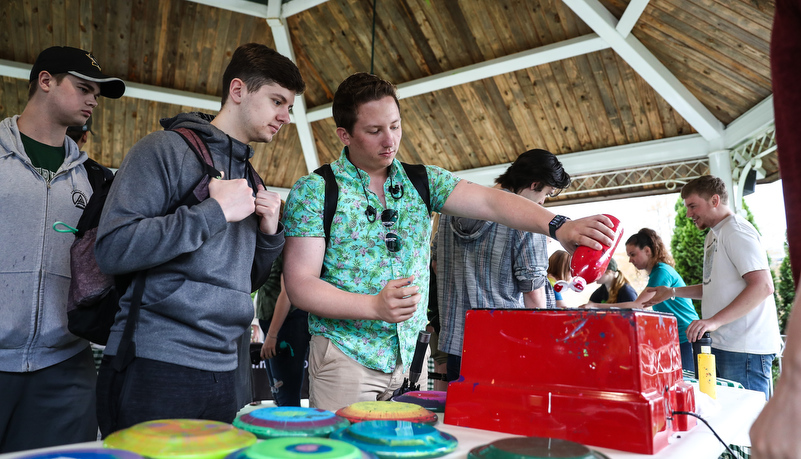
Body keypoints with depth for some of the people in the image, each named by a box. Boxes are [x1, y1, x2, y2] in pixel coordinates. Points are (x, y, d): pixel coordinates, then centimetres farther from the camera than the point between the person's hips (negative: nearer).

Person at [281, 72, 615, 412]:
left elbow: (488, 201, -9)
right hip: (346, 359, -3)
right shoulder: (313, 191, -7)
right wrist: (375, 306, -25)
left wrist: (558, 226, -25)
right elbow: (300, 285, -12)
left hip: (411, 354, 4)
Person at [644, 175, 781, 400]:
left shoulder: (736, 230, -11)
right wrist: (672, 292, 19)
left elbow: (763, 286, -21)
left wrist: (715, 320, -27)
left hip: (745, 348, -9)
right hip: (724, 345, 9)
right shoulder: (713, 236, 20)